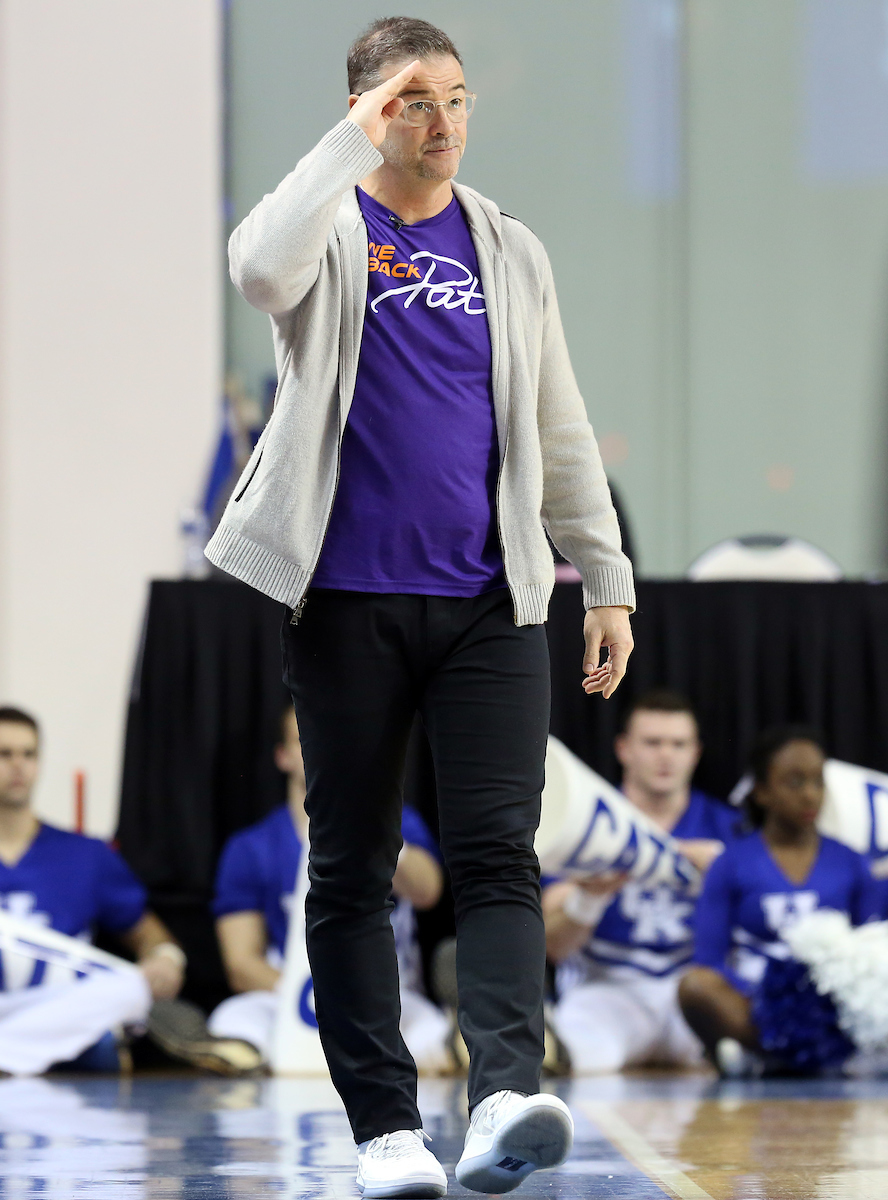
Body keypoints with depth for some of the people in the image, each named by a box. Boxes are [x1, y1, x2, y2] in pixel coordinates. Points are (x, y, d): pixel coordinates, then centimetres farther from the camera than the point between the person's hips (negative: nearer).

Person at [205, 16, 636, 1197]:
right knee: (352, 869, 2)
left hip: (491, 601, 2)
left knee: (498, 854, -11)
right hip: (347, 600, -2)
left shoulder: (511, 251, 14)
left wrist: (607, 579, 13)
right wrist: (353, 141, -18)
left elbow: (559, 428, 17)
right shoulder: (330, 231, 2)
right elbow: (262, 272, -24)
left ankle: (505, 1100, -23)